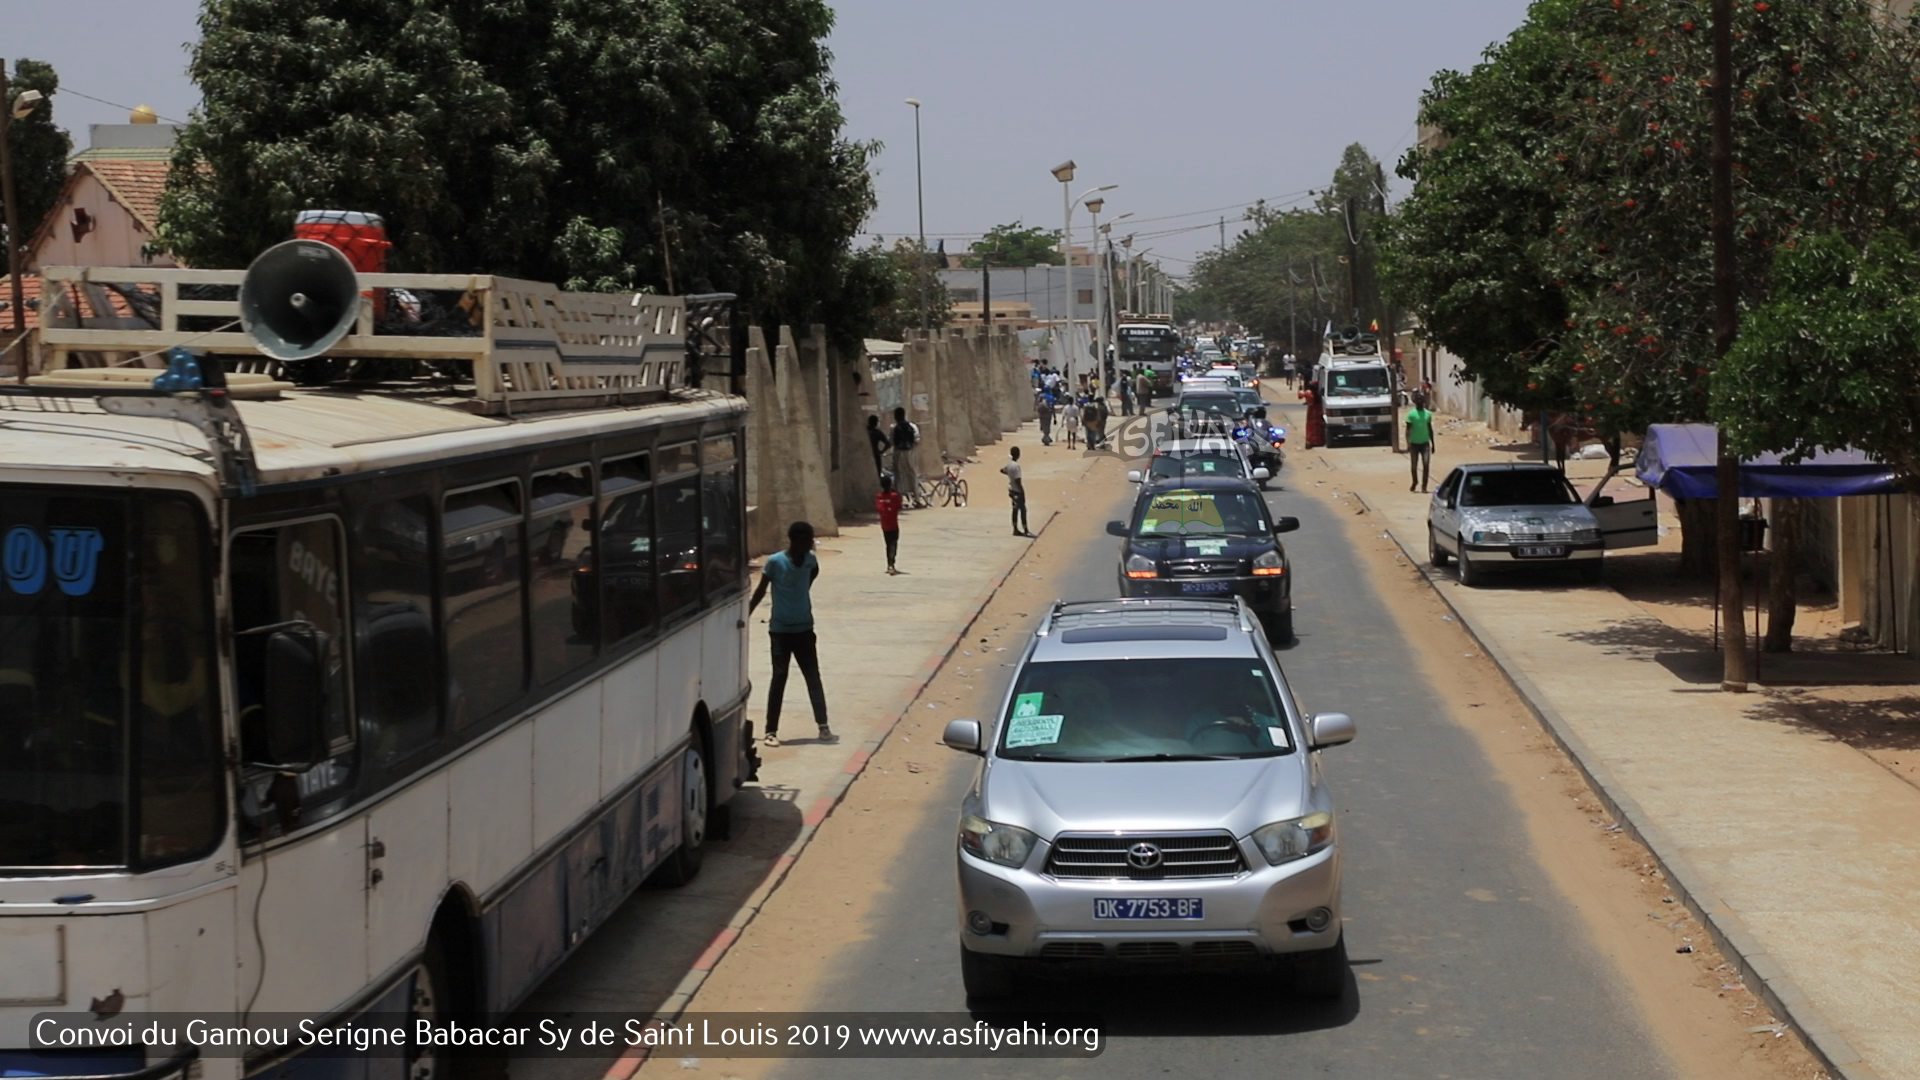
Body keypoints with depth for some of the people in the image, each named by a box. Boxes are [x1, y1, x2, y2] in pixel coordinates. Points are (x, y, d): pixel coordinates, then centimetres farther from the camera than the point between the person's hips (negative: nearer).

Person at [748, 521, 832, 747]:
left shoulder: (810, 560, -3)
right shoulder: (775, 562, -15)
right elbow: (760, 591, -5)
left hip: (804, 628, 4)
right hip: (780, 630, -4)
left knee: (813, 677, 3)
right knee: (779, 678, -2)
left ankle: (823, 725, 9)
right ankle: (771, 731, 4)